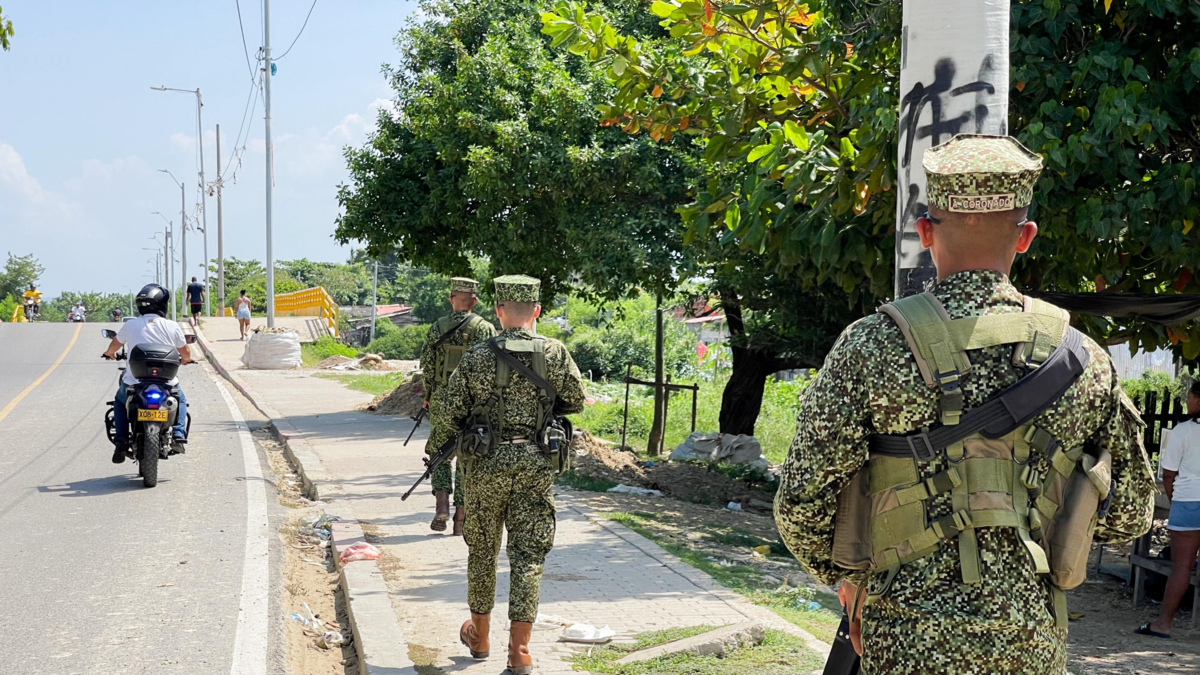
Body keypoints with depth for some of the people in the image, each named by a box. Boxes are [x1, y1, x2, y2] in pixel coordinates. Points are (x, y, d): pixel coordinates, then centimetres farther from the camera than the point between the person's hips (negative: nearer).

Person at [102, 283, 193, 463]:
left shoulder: (130, 325, 0)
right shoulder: (172, 326, -3)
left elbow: (114, 346, 20)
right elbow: (186, 354, 9)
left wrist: (109, 353, 44)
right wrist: (184, 359, 35)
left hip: (134, 383, 1)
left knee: (120, 400, 32)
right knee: (180, 399, 31)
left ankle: (121, 442, 17)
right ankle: (179, 435, 9)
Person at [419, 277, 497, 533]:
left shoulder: (437, 328, 0)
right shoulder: (485, 329, -5)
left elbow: (426, 365, 1)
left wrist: (428, 395, 14)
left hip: (441, 400, 1)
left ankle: (441, 505, -3)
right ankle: (460, 518, 9)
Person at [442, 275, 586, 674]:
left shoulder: (476, 357, -7)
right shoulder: (555, 353, -5)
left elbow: (452, 414, -3)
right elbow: (576, 402, 7)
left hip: (487, 464, 0)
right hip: (536, 465, 0)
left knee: (482, 548, 17)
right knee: (528, 554, 4)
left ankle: (479, 635, 32)